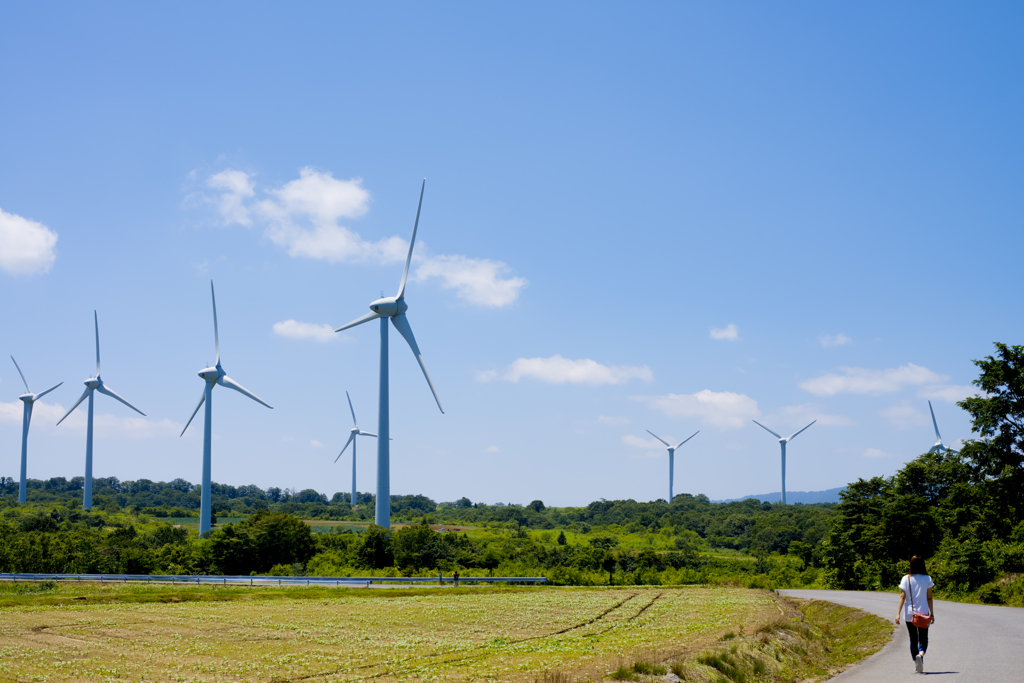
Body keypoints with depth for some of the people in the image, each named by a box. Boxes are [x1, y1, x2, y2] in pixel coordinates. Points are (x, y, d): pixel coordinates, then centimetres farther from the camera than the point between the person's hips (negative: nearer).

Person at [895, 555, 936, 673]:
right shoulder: (927, 579, -3)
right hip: (923, 613, -1)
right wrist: (932, 614, 4)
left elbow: (902, 597, -7)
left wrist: (898, 613, -6)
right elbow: (929, 598, -2)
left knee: (913, 640, 14)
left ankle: (916, 664, 15)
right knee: (923, 640, 4)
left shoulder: (906, 579, -3)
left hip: (909, 614, 1)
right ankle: (920, 655, -26)